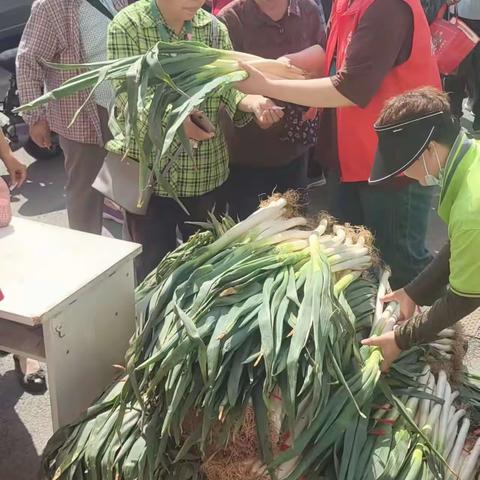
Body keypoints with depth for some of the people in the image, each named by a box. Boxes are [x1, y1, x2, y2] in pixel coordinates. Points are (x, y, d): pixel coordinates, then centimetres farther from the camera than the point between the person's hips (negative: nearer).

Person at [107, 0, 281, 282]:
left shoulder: (214, 28, 3)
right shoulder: (127, 25, -10)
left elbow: (227, 90, -2)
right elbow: (128, 97, -18)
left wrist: (252, 102, -25)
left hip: (206, 171, 4)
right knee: (153, 267, 7)